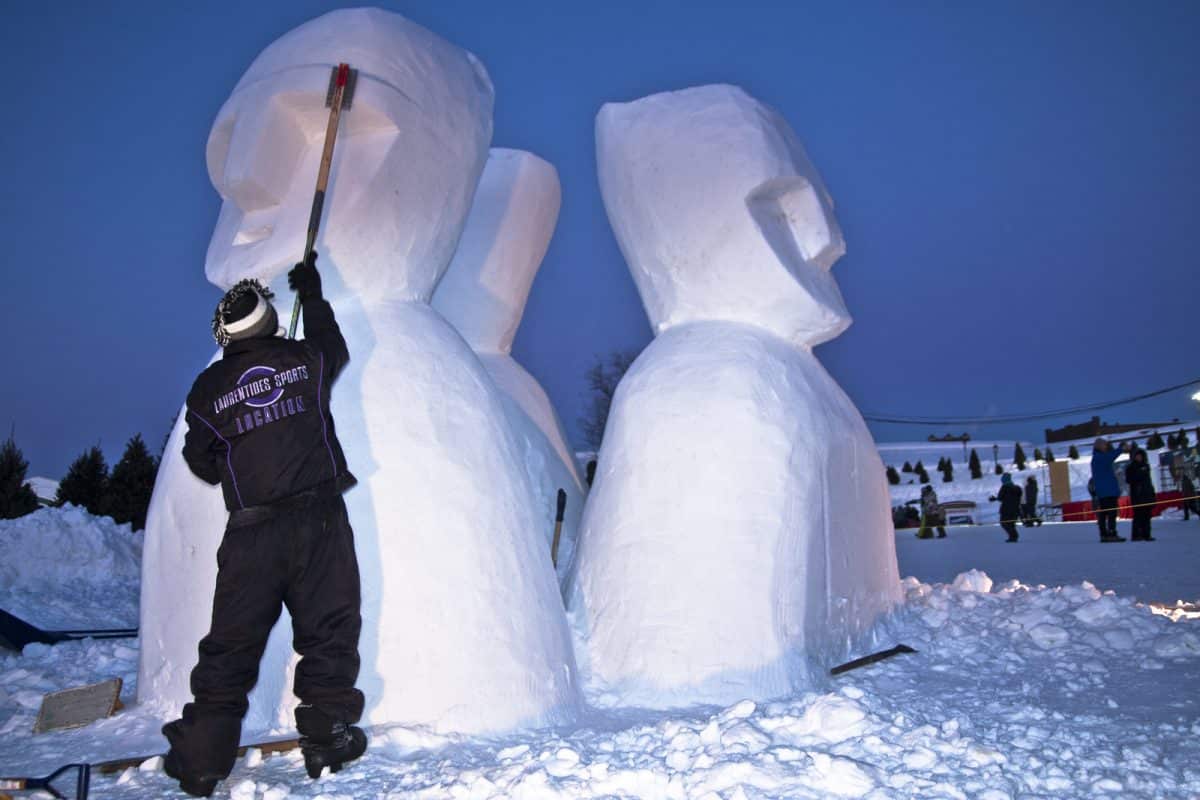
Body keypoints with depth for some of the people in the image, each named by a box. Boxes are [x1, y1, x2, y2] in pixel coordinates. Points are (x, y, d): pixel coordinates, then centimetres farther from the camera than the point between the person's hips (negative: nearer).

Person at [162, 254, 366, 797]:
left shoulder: (207, 388, 2)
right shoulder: (304, 359, 1)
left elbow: (202, 464, 11)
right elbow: (334, 346, 25)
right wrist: (311, 293, 39)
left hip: (250, 533, 1)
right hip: (319, 518, -1)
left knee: (231, 642, 10)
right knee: (328, 629, 8)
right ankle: (326, 737, 11)